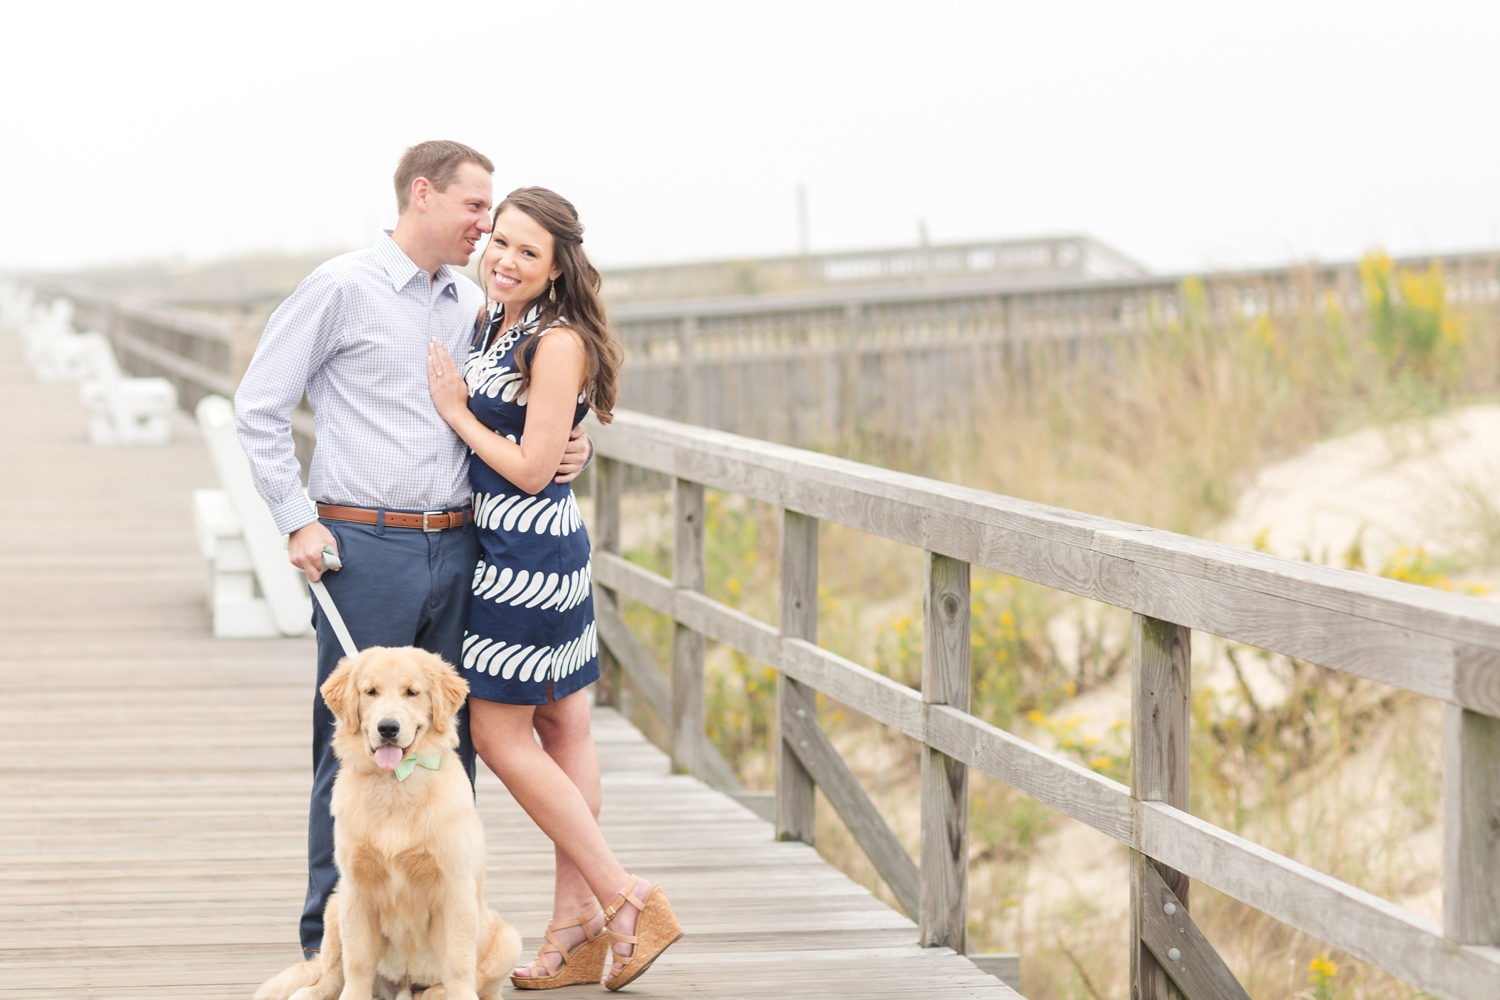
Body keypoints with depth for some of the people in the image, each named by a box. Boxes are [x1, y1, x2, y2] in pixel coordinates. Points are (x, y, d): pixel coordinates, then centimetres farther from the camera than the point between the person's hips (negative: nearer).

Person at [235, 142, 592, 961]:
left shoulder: (471, 305, 14)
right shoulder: (343, 288, -4)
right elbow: (260, 406, -3)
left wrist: (562, 451, 5)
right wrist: (298, 520, -8)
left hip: (454, 548, 6)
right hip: (365, 547, -6)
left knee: (448, 740, 8)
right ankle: (332, 942, 6)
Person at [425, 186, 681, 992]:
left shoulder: (558, 343, -17)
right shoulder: (488, 329, 10)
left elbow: (531, 469, -18)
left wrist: (458, 412, -10)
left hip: (529, 555, -9)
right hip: (501, 546, 9)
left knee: (500, 734, -5)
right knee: (562, 727, 10)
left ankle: (625, 901, -1)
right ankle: (579, 924, 13)